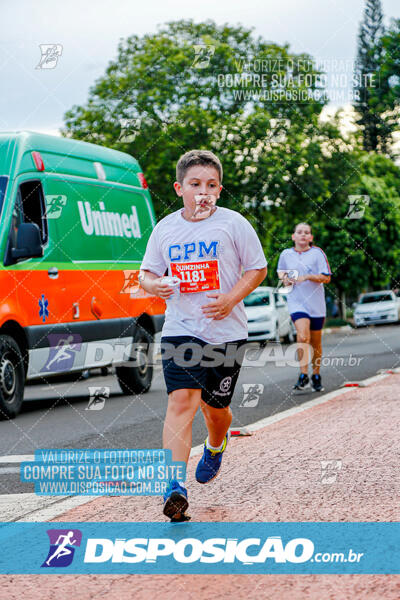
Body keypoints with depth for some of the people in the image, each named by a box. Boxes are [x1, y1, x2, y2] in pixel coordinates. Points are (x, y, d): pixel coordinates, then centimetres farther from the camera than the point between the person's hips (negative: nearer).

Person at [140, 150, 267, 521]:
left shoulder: (233, 224, -3)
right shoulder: (165, 229, 4)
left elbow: (257, 269, 2)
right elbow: (147, 271, 14)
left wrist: (231, 298, -14)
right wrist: (153, 285, -10)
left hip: (226, 330, 0)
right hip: (180, 328, 0)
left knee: (215, 406, 12)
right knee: (181, 400, -16)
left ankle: (215, 448, 48)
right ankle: (175, 487, -22)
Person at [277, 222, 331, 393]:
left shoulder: (317, 253, -1)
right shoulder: (286, 254, 7)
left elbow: (327, 278, -4)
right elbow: (280, 271, 27)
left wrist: (307, 277, -17)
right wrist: (285, 279, 5)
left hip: (316, 302, 0)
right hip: (296, 301, 0)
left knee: (316, 342, 9)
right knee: (303, 336, -22)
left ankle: (316, 376, 25)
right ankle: (303, 376, -22)